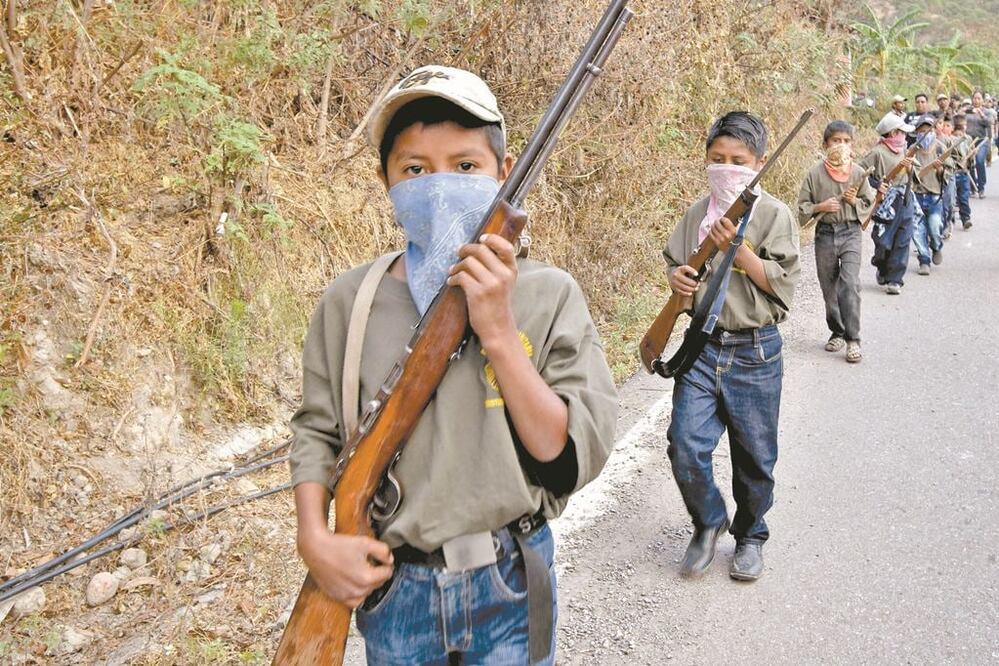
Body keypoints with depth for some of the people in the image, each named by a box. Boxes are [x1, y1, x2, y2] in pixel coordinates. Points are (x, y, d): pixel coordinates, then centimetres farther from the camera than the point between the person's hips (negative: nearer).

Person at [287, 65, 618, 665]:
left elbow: (576, 457, -17)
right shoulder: (351, 301, -6)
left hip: (509, 590, -1)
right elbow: (317, 430, 4)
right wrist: (315, 539, -10)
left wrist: (499, 332, -24)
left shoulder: (548, 294, -11)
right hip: (391, 589, 2)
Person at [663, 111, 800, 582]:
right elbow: (673, 261, 18)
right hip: (702, 347, 3)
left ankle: (750, 535, 33)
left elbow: (782, 282, -11)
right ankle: (708, 522, 22)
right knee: (685, 446, -5)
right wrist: (677, 276, -5)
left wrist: (738, 249, -22)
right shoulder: (695, 214, 7)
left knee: (754, 455, 10)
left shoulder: (774, 215, -5)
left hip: (755, 352, -3)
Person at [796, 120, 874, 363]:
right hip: (825, 234, 1)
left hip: (850, 233, -1)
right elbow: (802, 207, 2)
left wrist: (855, 202, -9)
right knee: (829, 287, 10)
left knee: (850, 285, -13)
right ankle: (837, 332, 26)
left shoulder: (858, 173, 3)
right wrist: (820, 207, -15)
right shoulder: (815, 173, -1)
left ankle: (853, 339, -9)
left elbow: (869, 205, 10)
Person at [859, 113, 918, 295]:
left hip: (906, 201, 6)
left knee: (902, 242, 2)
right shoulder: (878, 152, -10)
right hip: (888, 203, -6)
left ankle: (894, 279, 6)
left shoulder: (902, 150, 12)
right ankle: (884, 272, 25)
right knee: (884, 242, 0)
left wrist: (909, 167, 4)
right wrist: (876, 184, -19)